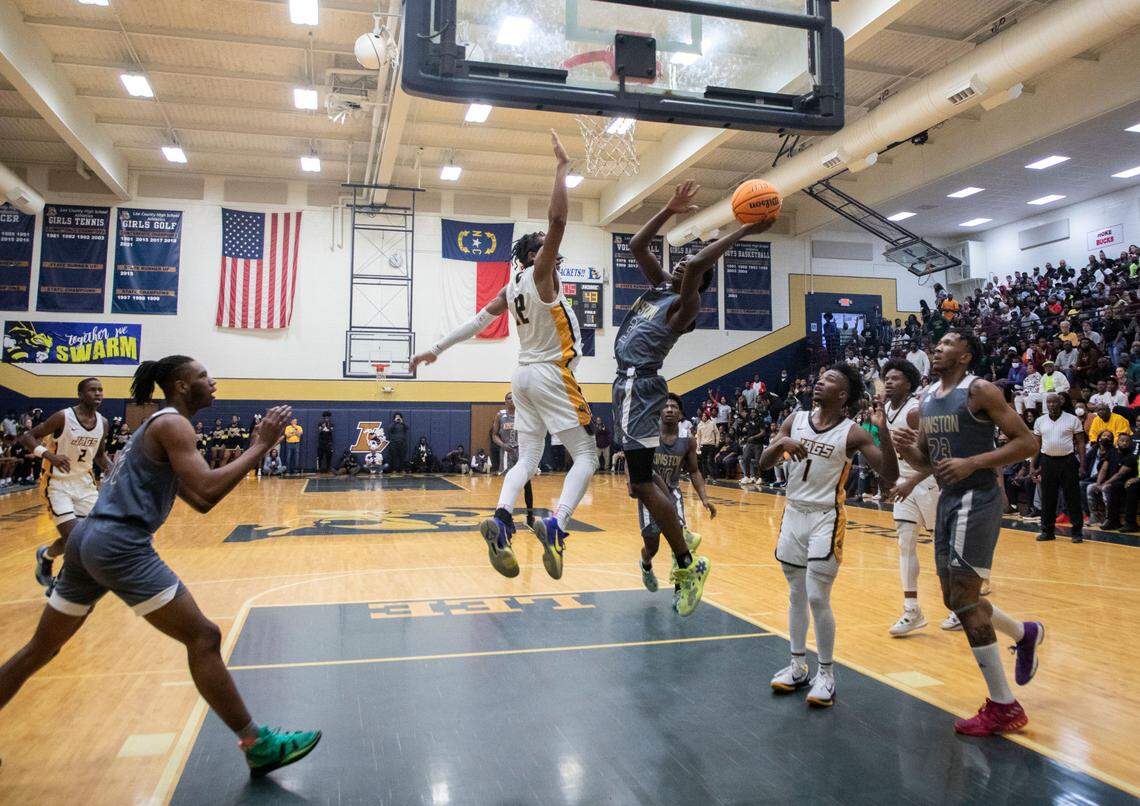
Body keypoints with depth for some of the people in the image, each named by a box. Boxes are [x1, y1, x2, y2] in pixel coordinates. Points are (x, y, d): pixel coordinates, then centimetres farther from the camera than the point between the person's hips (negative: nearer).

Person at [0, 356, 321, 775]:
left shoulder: (155, 425, 22)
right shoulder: (173, 424, -7)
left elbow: (201, 501, 21)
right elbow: (207, 490, -22)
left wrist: (252, 450, 17)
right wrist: (261, 446, -16)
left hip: (88, 539, 11)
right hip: (121, 546, -10)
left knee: (40, 649, 22)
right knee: (204, 637, -8)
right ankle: (257, 745, -5)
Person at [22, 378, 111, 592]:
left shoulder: (103, 422, 2)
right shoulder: (63, 417, -16)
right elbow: (26, 436, -13)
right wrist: (50, 455, -29)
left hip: (85, 484, 6)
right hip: (59, 484, -6)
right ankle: (45, 556, 22)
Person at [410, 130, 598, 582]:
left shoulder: (512, 287, 10)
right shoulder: (539, 274, -10)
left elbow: (478, 321, 11)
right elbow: (557, 220, -20)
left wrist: (437, 349, 16)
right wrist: (561, 167, -14)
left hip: (526, 376, 8)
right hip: (553, 375, -8)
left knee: (528, 460, 9)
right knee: (586, 457, -6)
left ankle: (500, 520, -14)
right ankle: (557, 523, -28)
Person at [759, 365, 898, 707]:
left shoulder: (853, 433, -9)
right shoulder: (795, 420, 4)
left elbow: (890, 477, -15)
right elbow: (764, 464, 4)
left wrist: (883, 430, -25)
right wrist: (782, 443, -16)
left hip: (826, 519, -5)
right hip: (793, 515, 5)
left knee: (818, 599, -6)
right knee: (796, 596, 13)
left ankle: (825, 673, 12)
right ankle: (797, 666, 26)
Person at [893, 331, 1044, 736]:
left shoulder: (980, 391, -11)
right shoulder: (927, 399, 12)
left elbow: (1027, 442, -13)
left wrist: (972, 462, -23)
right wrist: (907, 448, -4)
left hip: (977, 500, -8)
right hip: (948, 500, 8)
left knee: (964, 600, -8)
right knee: (956, 598, 16)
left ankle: (1003, 707, 5)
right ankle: (1025, 633, 43)